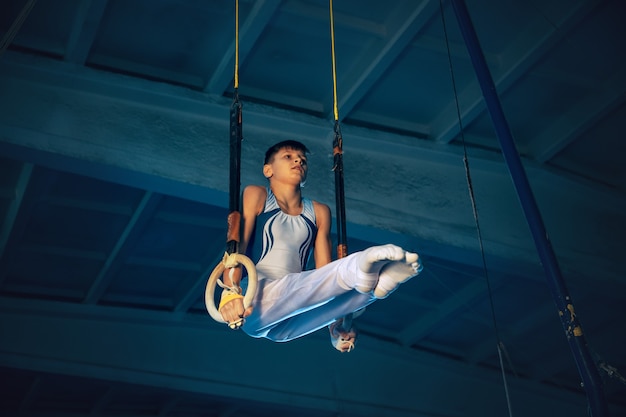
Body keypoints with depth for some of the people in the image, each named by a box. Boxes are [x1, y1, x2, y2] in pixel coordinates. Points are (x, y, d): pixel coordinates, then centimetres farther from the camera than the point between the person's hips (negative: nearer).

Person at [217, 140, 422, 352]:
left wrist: (335, 325, -1)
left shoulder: (319, 212, 17)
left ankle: (372, 280, -53)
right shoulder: (256, 195, 8)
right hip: (255, 302, -3)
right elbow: (237, 245, -6)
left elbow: (325, 271, 10)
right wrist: (230, 291, -25)